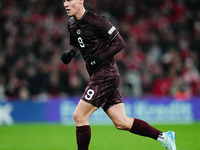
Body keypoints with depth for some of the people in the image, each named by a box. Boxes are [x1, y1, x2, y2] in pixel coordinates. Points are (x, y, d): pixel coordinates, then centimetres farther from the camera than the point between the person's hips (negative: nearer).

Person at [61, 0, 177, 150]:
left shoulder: (96, 21, -15)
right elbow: (75, 44, 26)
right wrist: (69, 53, 4)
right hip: (97, 76, 9)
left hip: (106, 74, -9)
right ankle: (163, 136, 16)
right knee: (121, 123, 8)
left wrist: (100, 58, -22)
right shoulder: (72, 24, 10)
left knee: (79, 116, -9)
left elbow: (120, 43, -14)